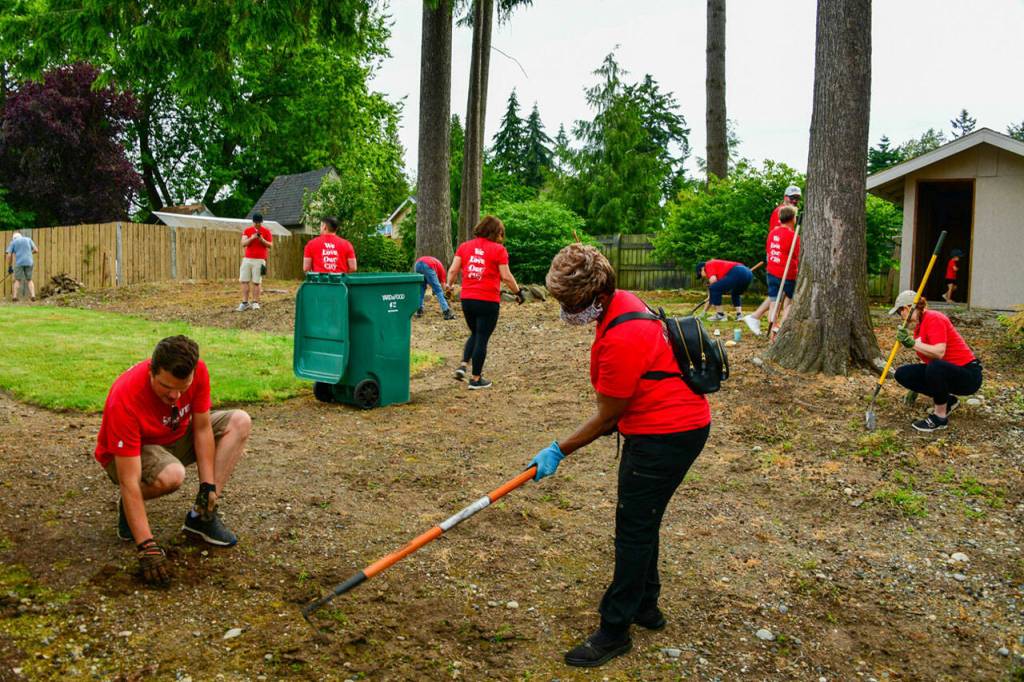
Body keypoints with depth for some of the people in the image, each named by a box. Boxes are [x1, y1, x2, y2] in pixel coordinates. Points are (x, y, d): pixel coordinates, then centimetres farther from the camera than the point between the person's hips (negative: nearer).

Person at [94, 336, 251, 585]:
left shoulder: (198, 371, -26)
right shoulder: (125, 399, -38)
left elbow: (202, 428, -12)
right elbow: (129, 481, -37)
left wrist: (208, 486, -17)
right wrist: (147, 546, -40)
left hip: (175, 437, 6)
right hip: (126, 454, -6)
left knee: (239, 422, -14)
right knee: (171, 475, -39)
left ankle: (202, 516, -11)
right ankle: (128, 508, -3)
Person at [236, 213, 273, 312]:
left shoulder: (266, 231, 3)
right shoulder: (247, 230, 7)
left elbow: (270, 245, 2)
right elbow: (243, 243, -2)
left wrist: (262, 240, -15)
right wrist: (252, 238, -18)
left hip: (260, 260, -3)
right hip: (247, 259, 3)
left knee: (256, 282, -6)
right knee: (244, 281, -1)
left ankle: (255, 302, 2)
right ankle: (245, 302, 2)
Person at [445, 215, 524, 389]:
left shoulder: (464, 246, 8)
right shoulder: (498, 249, -5)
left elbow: (453, 270, 3)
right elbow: (506, 276, -8)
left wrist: (449, 284, 20)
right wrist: (518, 292, 4)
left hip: (466, 299, 5)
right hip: (488, 301, -5)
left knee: (475, 334, 24)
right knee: (482, 339, 5)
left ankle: (463, 365, 8)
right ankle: (476, 379, 11)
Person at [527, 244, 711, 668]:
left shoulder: (622, 339, -29)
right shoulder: (619, 302, 2)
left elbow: (606, 417, -18)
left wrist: (559, 452, -7)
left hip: (668, 435, -11)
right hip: (656, 428, 11)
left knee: (634, 529, -3)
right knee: (640, 522, 21)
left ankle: (615, 631, 8)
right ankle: (646, 608, 37)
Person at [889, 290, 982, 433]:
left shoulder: (933, 318, -17)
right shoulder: (919, 326, 10)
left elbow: (939, 352, -30)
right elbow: (927, 357, 20)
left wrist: (912, 343, -29)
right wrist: (916, 386, 26)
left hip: (968, 375, -9)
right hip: (944, 372, 9)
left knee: (935, 368, -39)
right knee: (902, 374, -3)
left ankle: (940, 417, -17)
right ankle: (947, 401, 10)